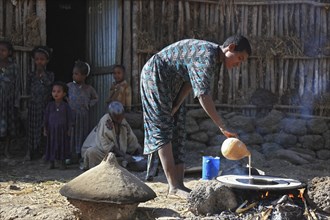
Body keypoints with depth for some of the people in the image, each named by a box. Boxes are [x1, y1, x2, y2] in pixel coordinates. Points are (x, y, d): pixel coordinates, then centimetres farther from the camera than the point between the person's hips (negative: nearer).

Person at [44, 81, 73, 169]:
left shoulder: (66, 106, -2)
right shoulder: (50, 105, 3)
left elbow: (69, 118, -1)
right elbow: (46, 117, 7)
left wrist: (69, 130, -5)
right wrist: (45, 129, 4)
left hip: (62, 130, -2)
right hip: (52, 130, 2)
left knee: (63, 145, 2)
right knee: (51, 145, 5)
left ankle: (63, 163, 13)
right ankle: (51, 163, 16)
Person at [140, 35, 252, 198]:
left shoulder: (215, 61, 2)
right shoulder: (206, 56, -29)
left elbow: (190, 83, 5)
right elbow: (203, 95, -39)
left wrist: (175, 106, -8)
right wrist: (222, 128, -41)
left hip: (172, 84, 10)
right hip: (155, 76, -10)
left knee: (177, 132, 3)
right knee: (163, 129, -12)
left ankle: (178, 184, 1)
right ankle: (174, 186, -12)